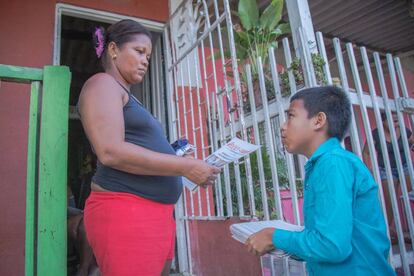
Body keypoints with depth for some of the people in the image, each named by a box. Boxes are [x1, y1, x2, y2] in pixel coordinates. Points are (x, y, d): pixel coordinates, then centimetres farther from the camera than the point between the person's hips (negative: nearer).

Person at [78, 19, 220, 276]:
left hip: (158, 214, 9)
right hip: (125, 212, -9)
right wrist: (185, 167, -18)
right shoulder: (102, 84, -3)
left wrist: (178, 158, 7)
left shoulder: (127, 97, 23)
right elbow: (111, 153, -18)